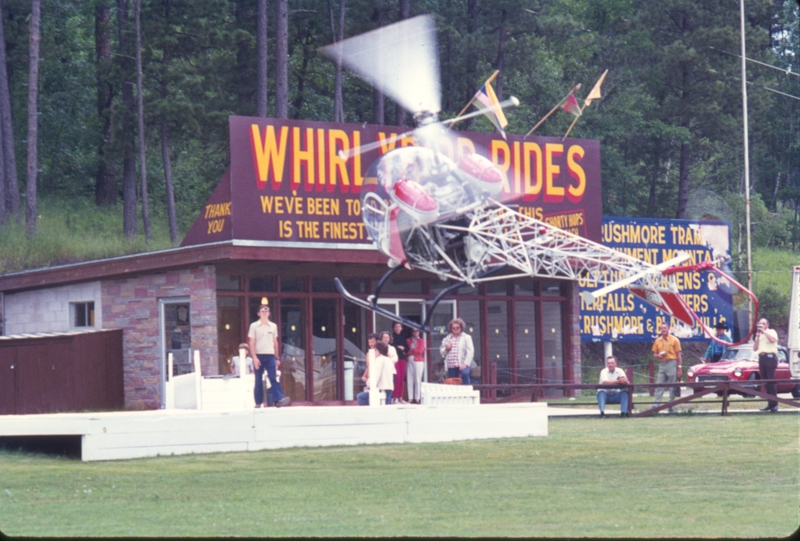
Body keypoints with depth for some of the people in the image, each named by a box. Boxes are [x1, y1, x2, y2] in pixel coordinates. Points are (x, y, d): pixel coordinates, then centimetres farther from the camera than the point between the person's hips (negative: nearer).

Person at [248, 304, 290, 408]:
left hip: (270, 356, 2)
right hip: (259, 356, -2)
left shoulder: (273, 326, 11)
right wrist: (254, 357, -11)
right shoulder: (254, 326, 1)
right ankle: (259, 403, 8)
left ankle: (278, 399, -22)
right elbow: (251, 343, -2)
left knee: (273, 378, -11)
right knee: (258, 380, 2)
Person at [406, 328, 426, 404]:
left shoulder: (421, 340, 8)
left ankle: (417, 398, -7)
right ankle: (410, 398, -2)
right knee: (409, 380, -2)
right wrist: (415, 351, -7)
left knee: (417, 380, -6)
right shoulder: (408, 341, 16)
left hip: (418, 361, -3)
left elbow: (420, 351, -3)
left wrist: (411, 350, 1)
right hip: (409, 361, 3)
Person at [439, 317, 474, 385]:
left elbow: (470, 352, -2)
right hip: (451, 368, 4)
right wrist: (446, 349, 1)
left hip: (462, 366, -4)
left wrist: (466, 364, -14)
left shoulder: (466, 338, 6)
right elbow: (442, 352, 24)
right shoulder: (447, 339, 19)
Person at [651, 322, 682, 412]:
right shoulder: (657, 341, 9)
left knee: (672, 387, 1)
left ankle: (671, 406, 6)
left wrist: (679, 368, -5)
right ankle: (656, 404, -5)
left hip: (671, 364, -3)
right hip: (661, 364, 3)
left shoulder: (674, 340, -1)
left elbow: (678, 355, -1)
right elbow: (654, 353, 16)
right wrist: (658, 355, -9)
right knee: (659, 385, -2)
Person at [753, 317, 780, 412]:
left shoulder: (771, 331, 6)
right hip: (761, 358, 6)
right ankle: (770, 403, 5)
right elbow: (754, 349, 16)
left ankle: (774, 404, -13)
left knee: (771, 381, -12)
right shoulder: (759, 335, 23)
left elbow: (773, 339, -17)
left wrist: (764, 331, -8)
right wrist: (757, 337, 5)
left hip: (770, 357, -6)